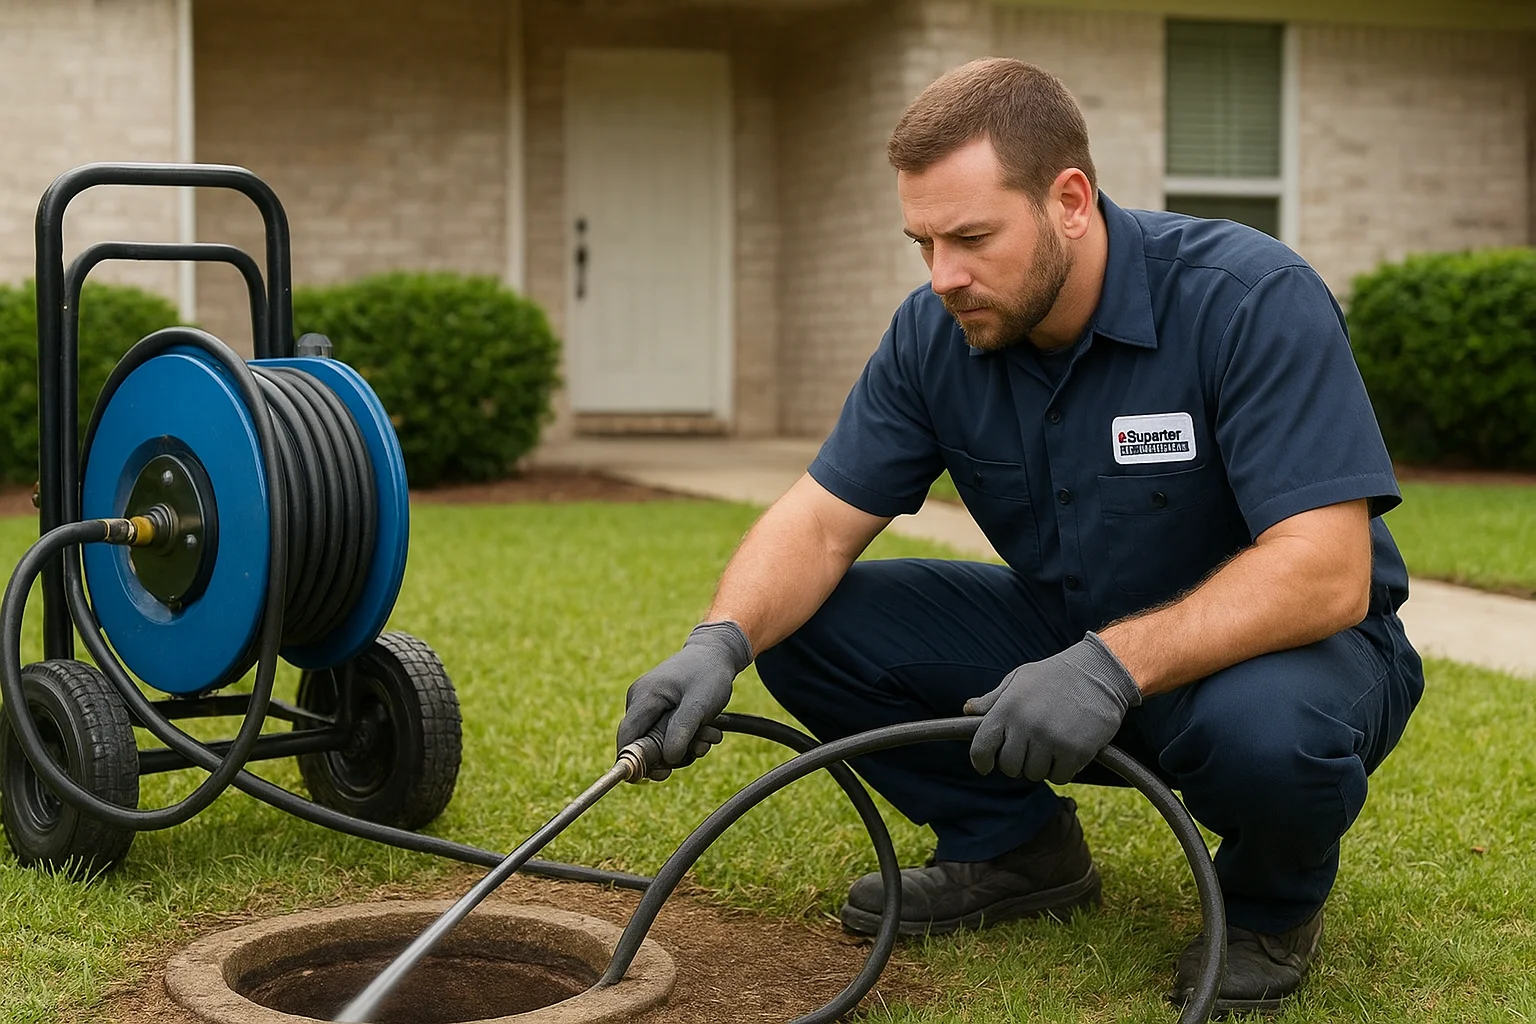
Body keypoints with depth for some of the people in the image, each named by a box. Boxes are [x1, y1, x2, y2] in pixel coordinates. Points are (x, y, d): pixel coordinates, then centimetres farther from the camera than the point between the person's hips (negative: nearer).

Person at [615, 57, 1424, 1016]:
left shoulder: (1256, 301, -26)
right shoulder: (936, 333, -9)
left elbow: (1326, 573, -34)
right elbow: (822, 520, -8)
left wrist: (1115, 666, -45)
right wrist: (721, 641, -29)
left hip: (1288, 641, -5)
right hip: (1076, 636, 5)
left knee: (1265, 724, -41)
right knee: (807, 625, -11)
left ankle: (1275, 901, -4)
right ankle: (1012, 846, 10)